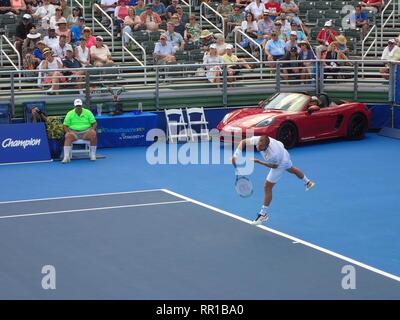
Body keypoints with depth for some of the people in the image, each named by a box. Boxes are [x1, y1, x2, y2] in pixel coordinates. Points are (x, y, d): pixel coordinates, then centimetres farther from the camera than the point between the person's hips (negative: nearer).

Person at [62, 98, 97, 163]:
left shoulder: (88, 112, 6)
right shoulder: (70, 114, 6)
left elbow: (94, 123, 7)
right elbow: (65, 125, 6)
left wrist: (92, 129, -13)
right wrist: (68, 131, -14)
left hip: (86, 131, 0)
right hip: (73, 132, 0)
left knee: (93, 134, -32)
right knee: (68, 136, -32)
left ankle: (93, 155, -23)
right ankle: (66, 157, -39)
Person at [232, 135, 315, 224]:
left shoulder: (273, 154, -47)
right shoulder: (259, 140, -33)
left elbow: (274, 166, -26)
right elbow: (243, 142, -22)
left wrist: (258, 161, -29)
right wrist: (236, 155, -35)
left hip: (280, 164, -8)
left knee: (267, 187, -3)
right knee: (292, 169, 37)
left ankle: (263, 214, 12)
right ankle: (308, 182, 68)